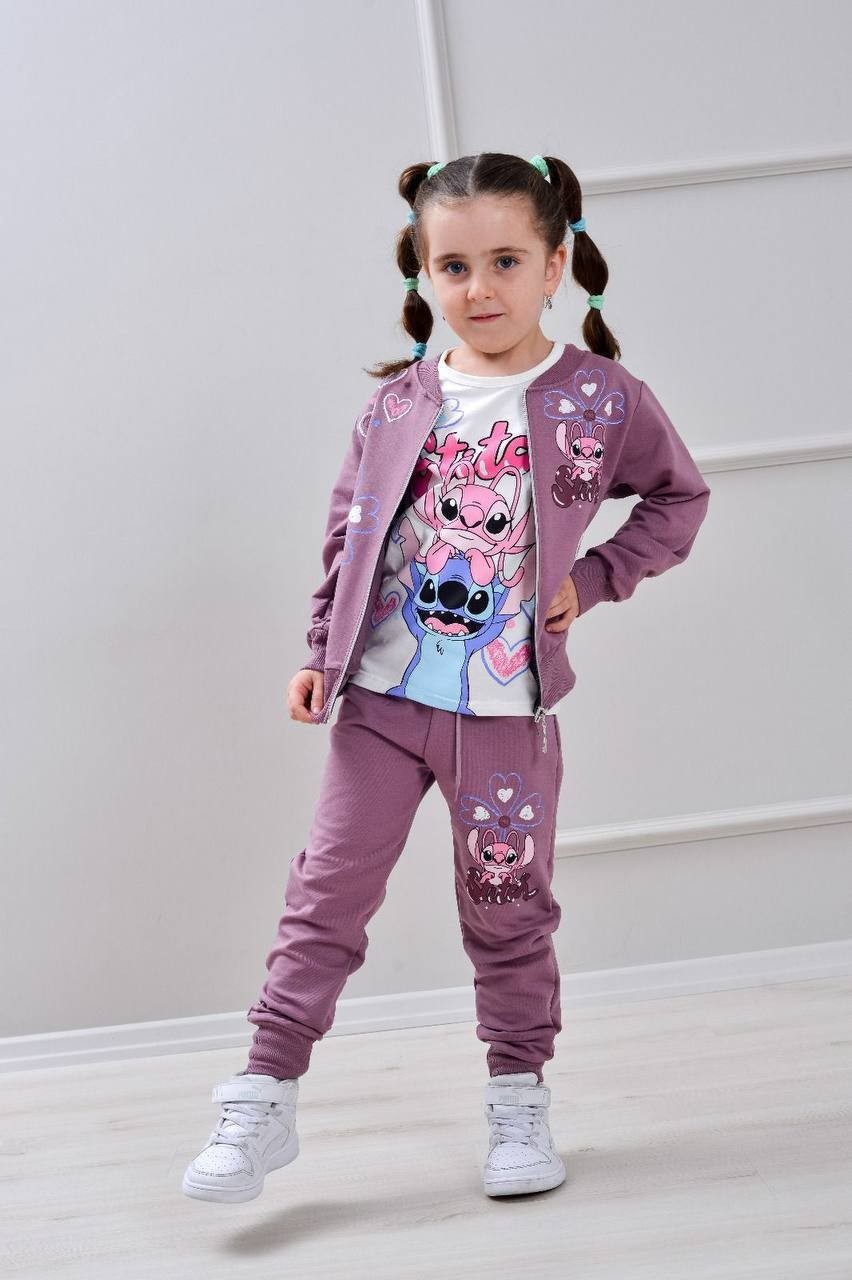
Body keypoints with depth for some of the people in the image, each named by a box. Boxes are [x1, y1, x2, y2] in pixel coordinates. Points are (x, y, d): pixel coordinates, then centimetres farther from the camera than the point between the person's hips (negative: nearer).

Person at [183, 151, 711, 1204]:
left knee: (507, 911, 9)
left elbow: (678, 498, 9)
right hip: (381, 697, 2)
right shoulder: (399, 403, 2)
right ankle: (265, 1098, 10)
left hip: (508, 710, -1)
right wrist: (321, 652, 5)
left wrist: (594, 578, -3)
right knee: (328, 892, 2)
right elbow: (349, 532, 9)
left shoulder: (601, 397, -3)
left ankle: (519, 1100, 27)